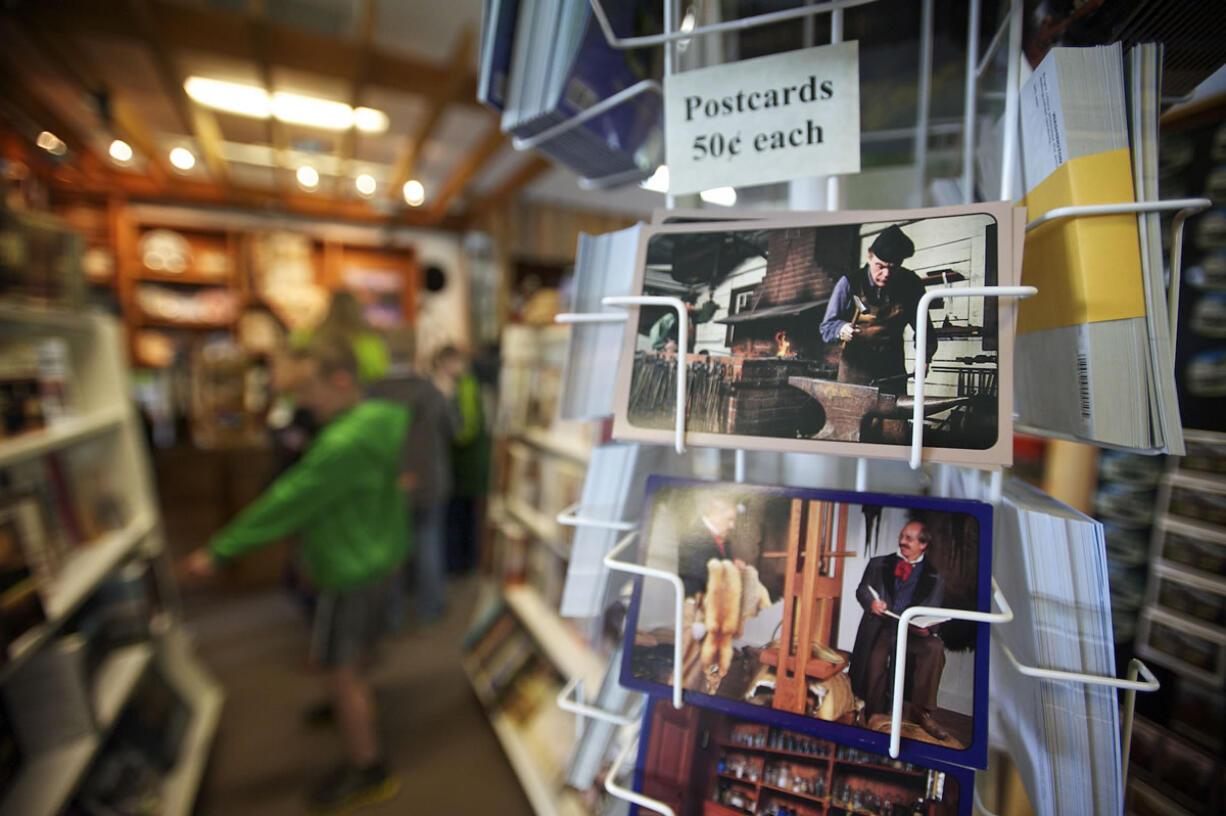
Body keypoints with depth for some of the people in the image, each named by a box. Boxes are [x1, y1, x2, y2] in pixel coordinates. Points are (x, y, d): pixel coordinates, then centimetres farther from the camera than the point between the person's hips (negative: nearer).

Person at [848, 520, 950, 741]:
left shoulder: (933, 577, 14)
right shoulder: (879, 564, 17)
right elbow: (862, 590, 11)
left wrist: (926, 627, -17)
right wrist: (872, 602, -13)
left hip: (913, 631, 0)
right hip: (880, 628, 0)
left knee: (935, 647, -30)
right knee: (876, 660, -24)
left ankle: (921, 710, -15)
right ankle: (874, 716, 2)